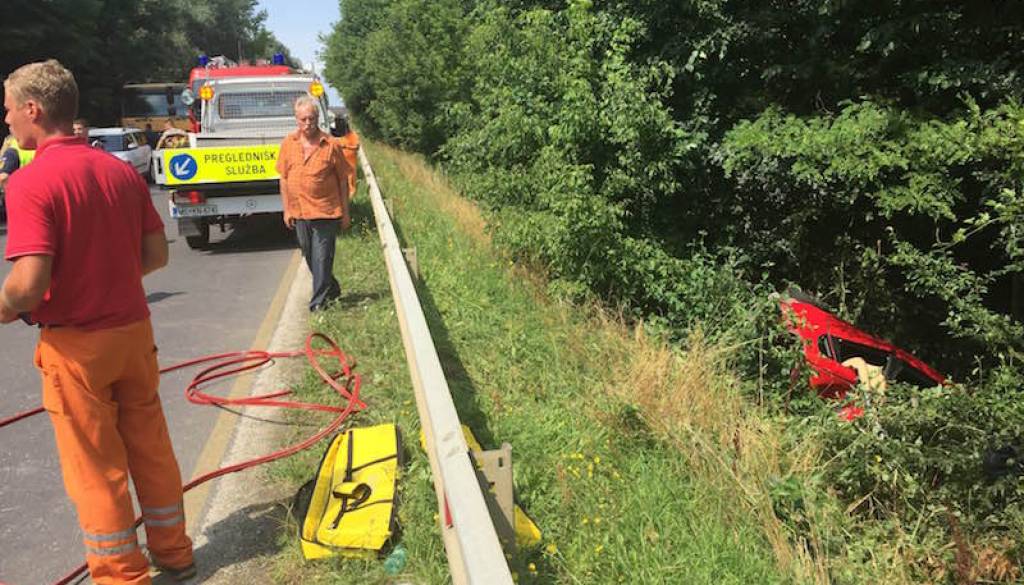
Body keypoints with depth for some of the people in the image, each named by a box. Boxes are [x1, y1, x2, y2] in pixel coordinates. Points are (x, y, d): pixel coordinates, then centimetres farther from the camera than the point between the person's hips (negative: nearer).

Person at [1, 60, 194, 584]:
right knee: (151, 447, 17)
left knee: (96, 466, 9)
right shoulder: (121, 170, 2)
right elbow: (156, 255, 5)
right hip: (133, 330, 6)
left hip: (74, 343, -6)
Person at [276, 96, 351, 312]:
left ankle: (319, 301, 6)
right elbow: (284, 179, 10)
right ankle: (332, 289, 37)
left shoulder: (331, 145, -8)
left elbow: (343, 180, -2)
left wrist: (345, 213, -1)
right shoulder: (289, 144, 3)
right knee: (309, 257, 17)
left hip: (326, 212, -5)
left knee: (322, 258, -2)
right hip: (299, 213, 5)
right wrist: (286, 210, 8)